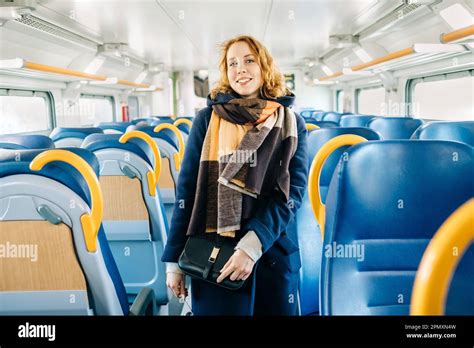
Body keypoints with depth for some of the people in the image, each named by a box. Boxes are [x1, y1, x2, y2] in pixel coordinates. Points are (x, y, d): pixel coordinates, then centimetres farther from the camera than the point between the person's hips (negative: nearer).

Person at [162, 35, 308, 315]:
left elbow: (293, 191, -8)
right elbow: (187, 190, 2)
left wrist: (252, 245, -20)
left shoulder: (292, 124, 2)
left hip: (274, 254, 1)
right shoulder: (207, 119, 1)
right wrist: (174, 259, -1)